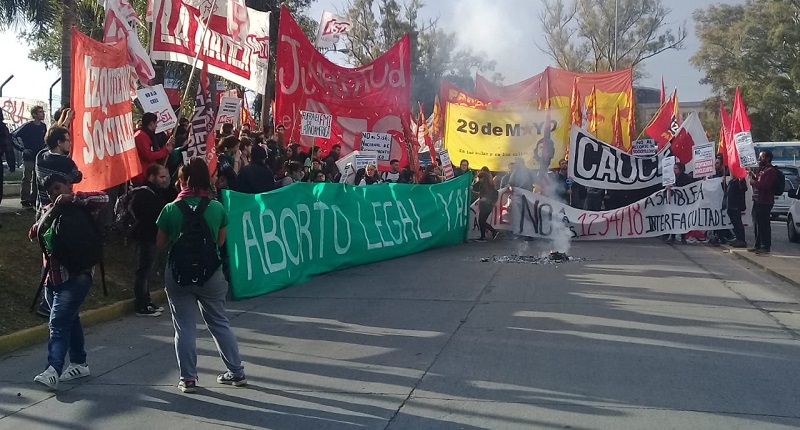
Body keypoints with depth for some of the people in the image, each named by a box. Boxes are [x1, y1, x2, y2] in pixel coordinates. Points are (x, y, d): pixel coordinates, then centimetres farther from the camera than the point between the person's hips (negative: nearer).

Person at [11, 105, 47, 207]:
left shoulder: (43, 126, 6)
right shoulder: (27, 126, -11)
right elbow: (13, 136, -12)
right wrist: (22, 149, -16)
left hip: (39, 157, 6)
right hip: (28, 157, -6)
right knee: (27, 180, -2)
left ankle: (34, 200, 18)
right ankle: (25, 201, 2)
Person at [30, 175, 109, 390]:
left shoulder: (80, 205, -2)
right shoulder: (50, 210, 18)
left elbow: (103, 198, -21)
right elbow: (35, 233, 4)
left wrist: (72, 198, -22)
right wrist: (52, 212, -11)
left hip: (75, 275, -8)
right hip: (53, 277, 8)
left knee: (58, 322, -17)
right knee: (69, 320, 16)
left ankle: (53, 370, -23)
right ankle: (79, 363, 28)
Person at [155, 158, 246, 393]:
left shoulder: (171, 209, -9)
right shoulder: (217, 208, -6)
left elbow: (160, 243, 1)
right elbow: (220, 241, 4)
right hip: (210, 272, 2)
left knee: (184, 326, 9)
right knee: (219, 322, 15)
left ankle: (188, 378, 12)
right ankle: (237, 372, 21)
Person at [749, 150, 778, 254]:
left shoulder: (771, 170, -11)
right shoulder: (761, 169, 20)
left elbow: (764, 185, -22)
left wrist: (753, 181, -12)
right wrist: (752, 175, 5)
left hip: (765, 202, -10)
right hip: (757, 200, 10)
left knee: (764, 224, -8)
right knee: (757, 224, 13)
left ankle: (766, 247, -5)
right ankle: (758, 245, 20)